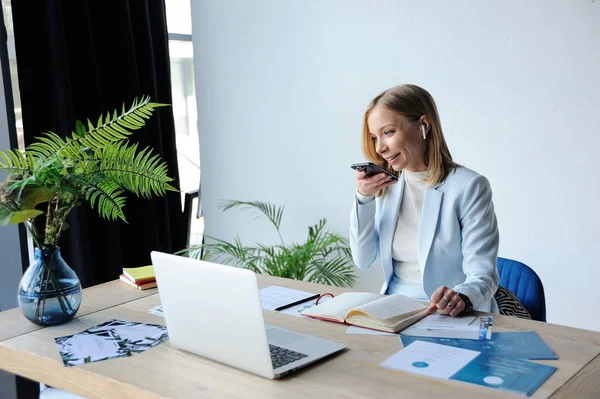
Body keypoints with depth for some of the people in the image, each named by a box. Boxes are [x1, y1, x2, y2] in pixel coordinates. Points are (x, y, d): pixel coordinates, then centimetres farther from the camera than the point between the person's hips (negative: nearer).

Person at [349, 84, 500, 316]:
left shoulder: (468, 187, -11)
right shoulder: (386, 185, 7)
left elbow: (484, 274, -14)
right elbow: (363, 260, 4)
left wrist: (461, 298, -35)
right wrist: (363, 199, -8)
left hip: (448, 316, -5)